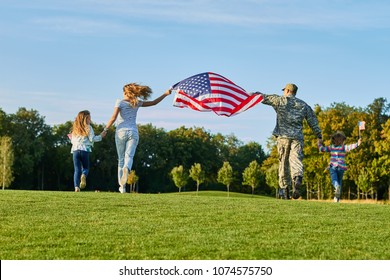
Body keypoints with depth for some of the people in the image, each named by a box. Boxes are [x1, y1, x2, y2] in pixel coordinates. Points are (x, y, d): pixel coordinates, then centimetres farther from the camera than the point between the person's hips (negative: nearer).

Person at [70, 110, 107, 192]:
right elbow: (92, 139, -4)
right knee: (86, 168, 11)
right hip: (85, 150, -3)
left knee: (77, 170, 2)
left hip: (75, 150, 3)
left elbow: (73, 141, 17)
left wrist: (71, 138, 39)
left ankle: (76, 186, -14)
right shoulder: (88, 128, 1)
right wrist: (101, 136, 8)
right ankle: (83, 176, -25)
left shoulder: (75, 129, 16)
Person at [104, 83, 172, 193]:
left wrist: (105, 129, -4)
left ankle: (122, 186, 6)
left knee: (121, 159, 8)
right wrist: (165, 94, 27)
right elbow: (154, 102, 17)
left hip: (121, 132, -1)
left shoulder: (120, 102, 1)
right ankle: (126, 169, -47)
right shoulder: (137, 103, 9)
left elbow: (113, 118, -10)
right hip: (133, 132, 1)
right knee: (129, 156, -10)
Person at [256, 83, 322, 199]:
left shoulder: (280, 100, 6)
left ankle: (284, 188, 9)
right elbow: (313, 121, 15)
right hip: (297, 137, 1)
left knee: (283, 162, 7)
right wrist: (319, 136, 20)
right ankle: (297, 179, -37)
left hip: (283, 136, -1)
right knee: (296, 160, -8)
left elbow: (263, 98, 11)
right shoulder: (304, 105, 15)